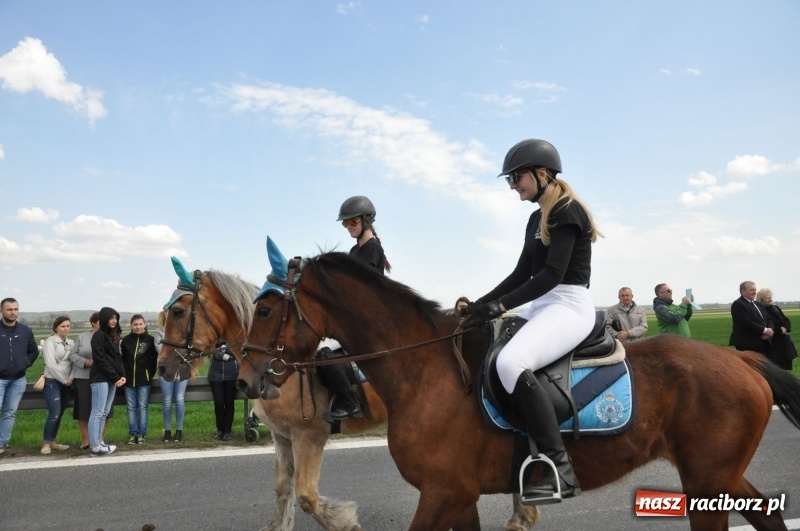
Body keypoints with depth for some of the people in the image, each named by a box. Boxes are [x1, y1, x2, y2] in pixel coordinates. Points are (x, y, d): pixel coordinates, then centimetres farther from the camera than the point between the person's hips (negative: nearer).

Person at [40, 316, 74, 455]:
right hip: (52, 382, -5)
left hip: (67, 383, 5)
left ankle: (52, 442, 18)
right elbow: (51, 364, -15)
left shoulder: (71, 343, 8)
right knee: (54, 414, -12)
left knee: (60, 414, 9)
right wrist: (64, 380, -12)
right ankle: (46, 443, 1)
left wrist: (71, 378, -11)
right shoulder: (50, 341, -7)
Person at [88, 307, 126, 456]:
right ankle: (95, 447, -6)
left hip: (112, 379, 8)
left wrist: (122, 375, 1)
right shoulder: (99, 336, -8)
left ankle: (98, 442, 15)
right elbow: (100, 359, -14)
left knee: (104, 413, 10)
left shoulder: (114, 336, 17)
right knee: (97, 413, -7)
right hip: (100, 378, -8)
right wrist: (115, 377, -13)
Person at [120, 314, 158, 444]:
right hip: (129, 380, 2)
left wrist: (151, 374, -3)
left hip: (144, 380, -2)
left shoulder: (150, 340, -3)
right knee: (131, 408, 7)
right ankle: (132, 434, 14)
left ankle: (142, 434, 9)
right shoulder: (126, 340, 2)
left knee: (143, 407, 2)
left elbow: (155, 358, 0)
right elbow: (121, 359, 5)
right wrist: (123, 375, -1)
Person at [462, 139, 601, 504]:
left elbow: (553, 273, -21)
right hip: (543, 306, 10)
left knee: (511, 362, -33)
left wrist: (501, 305, -23)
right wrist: (482, 303, 5)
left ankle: (559, 468, -25)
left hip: (570, 306, -10)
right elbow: (522, 273, 16)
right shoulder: (537, 219, 16)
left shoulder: (567, 211, -11)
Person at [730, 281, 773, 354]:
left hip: (762, 344, 9)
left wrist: (769, 330, -6)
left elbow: (768, 320, 16)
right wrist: (764, 330, -19)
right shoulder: (738, 304, -10)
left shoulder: (758, 304, 21)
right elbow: (747, 322, -20)